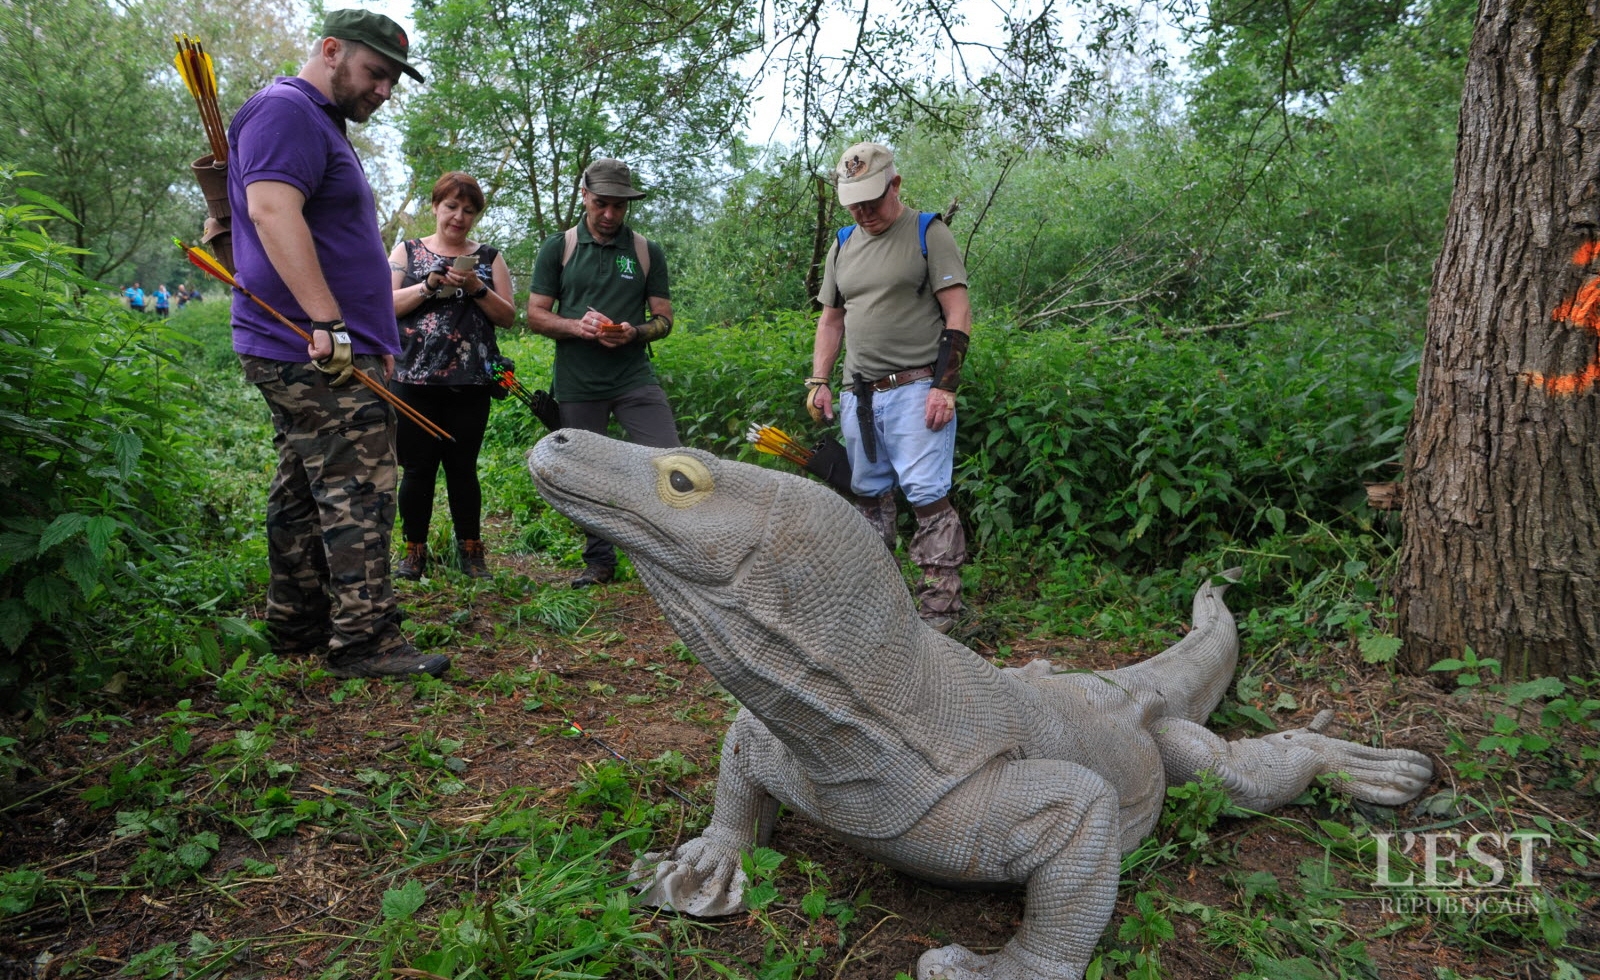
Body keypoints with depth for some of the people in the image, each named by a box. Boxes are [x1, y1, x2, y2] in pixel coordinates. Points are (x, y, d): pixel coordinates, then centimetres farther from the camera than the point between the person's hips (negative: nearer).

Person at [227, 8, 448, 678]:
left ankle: (295, 634, 22)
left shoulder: (321, 123, 26)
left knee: (303, 496, 13)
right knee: (357, 495, -10)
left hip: (307, 351, 11)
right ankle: (364, 641, -5)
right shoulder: (285, 110, -7)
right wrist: (329, 322, -29)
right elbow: (272, 209, -23)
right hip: (318, 352, -11)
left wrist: (373, 338, 24)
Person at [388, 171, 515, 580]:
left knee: (462, 468, 3)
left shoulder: (489, 257, 13)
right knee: (417, 467, 1)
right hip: (414, 379, 0)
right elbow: (387, 305, 1)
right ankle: (414, 552, 13)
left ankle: (471, 551, 13)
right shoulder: (407, 251, 13)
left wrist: (477, 288, -9)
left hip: (469, 383, 0)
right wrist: (430, 286, -12)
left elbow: (507, 316, 6)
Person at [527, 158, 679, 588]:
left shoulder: (647, 252, 8)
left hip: (635, 378, 0)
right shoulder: (557, 248, 7)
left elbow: (664, 318, 8)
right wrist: (577, 326, -15)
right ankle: (599, 561, 23)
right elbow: (535, 315, 5)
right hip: (577, 385, 1)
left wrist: (634, 332, -14)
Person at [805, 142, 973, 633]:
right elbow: (830, 319, 23)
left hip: (916, 389, -6)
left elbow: (958, 314, -7)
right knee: (868, 496, 11)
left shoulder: (928, 233, -2)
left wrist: (945, 386, -15)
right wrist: (818, 381, 12)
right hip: (857, 394, 6)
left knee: (927, 497, -10)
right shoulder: (843, 245, 17)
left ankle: (939, 610, -4)